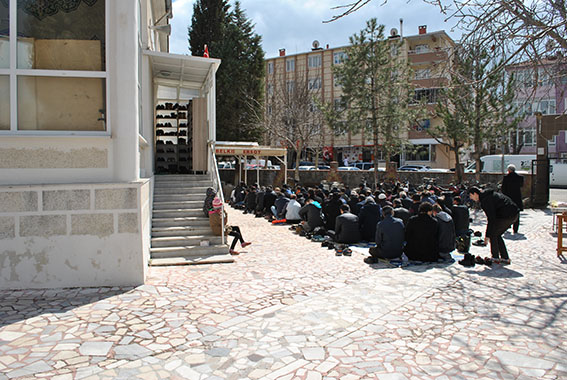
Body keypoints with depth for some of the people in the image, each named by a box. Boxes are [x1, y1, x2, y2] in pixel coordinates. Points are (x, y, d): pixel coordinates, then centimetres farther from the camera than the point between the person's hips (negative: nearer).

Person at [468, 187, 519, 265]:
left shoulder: (486, 200, -16)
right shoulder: (489, 194, 16)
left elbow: (491, 218, -19)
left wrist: (487, 235, -16)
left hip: (507, 216, -10)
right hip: (514, 215, 10)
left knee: (492, 234, 0)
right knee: (497, 235, 16)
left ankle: (495, 258, 4)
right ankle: (505, 259, 16)